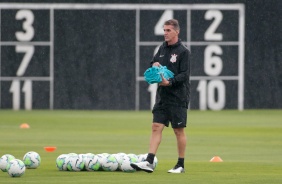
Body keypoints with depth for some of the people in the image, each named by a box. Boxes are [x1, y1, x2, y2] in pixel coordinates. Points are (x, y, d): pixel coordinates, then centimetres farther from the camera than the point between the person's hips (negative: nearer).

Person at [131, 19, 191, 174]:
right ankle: (149, 162, -8)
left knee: (179, 131, 2)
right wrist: (154, 64, 0)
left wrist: (170, 82, -27)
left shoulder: (183, 51, -9)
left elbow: (184, 75, -14)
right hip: (162, 97, 6)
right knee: (156, 127, -2)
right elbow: (153, 62, 23)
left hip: (178, 98, -6)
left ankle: (180, 165, 11)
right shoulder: (163, 48, 11)